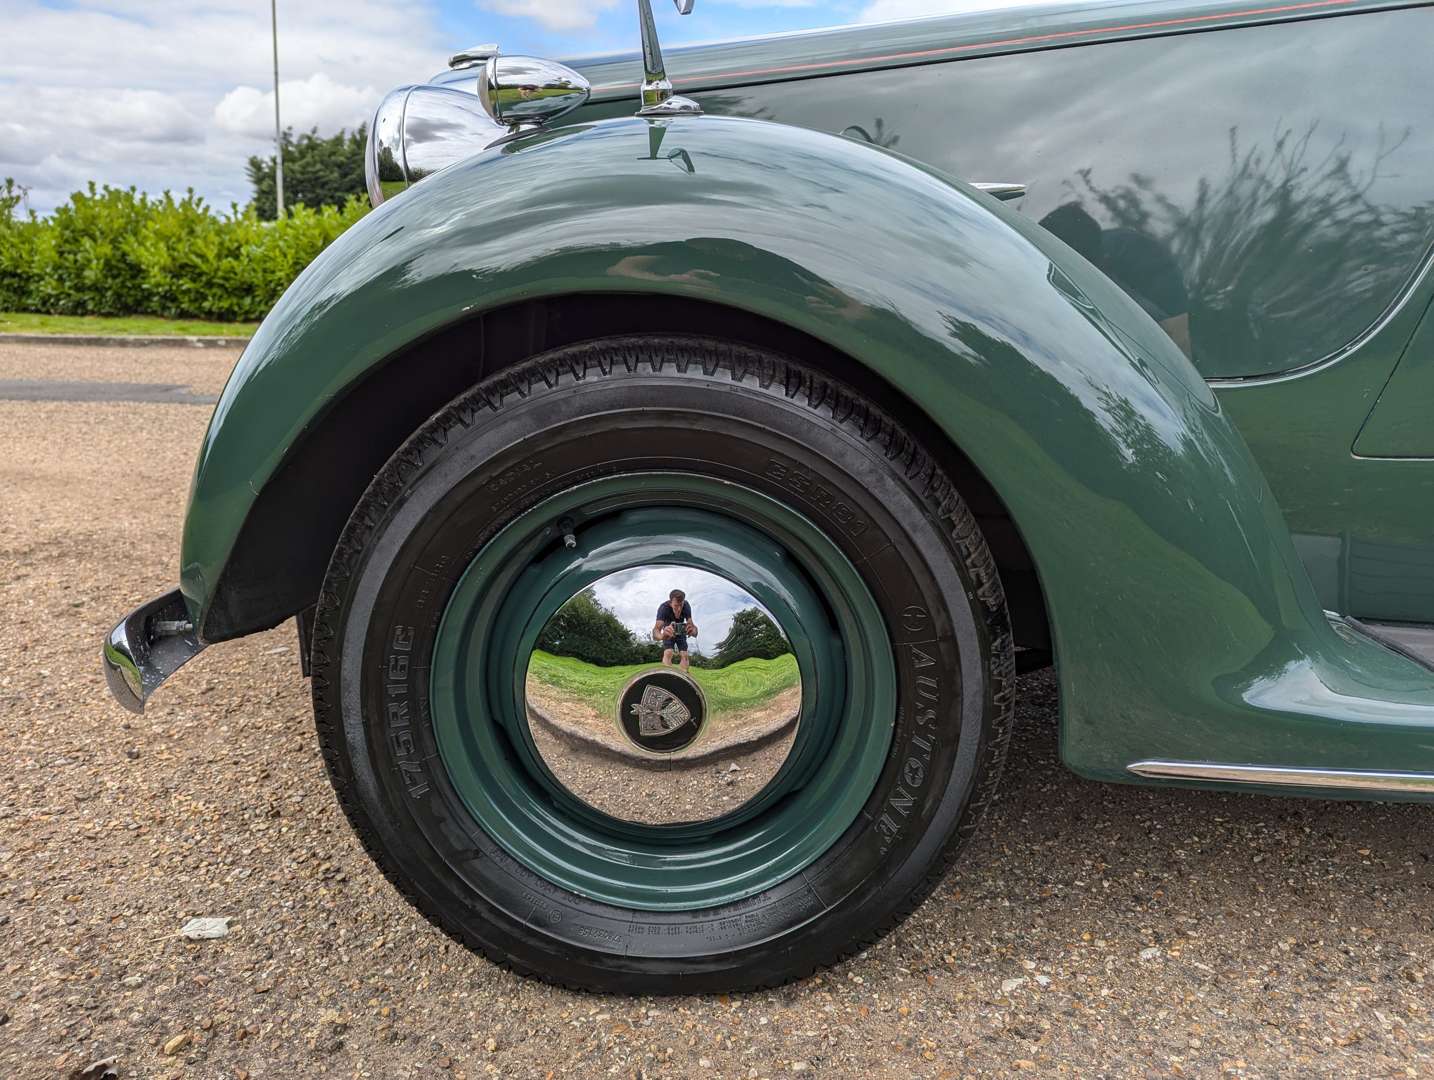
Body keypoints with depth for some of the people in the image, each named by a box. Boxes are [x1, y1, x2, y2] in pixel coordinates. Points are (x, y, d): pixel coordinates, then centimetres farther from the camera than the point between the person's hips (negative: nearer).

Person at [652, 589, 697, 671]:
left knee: (684, 655, -11)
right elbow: (656, 629, -51)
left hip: (681, 632, 2)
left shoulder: (686, 606, -33)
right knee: (668, 653, -23)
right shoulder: (664, 608, -39)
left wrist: (693, 631, -67)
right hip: (668, 629, -2)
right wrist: (662, 636, -76)